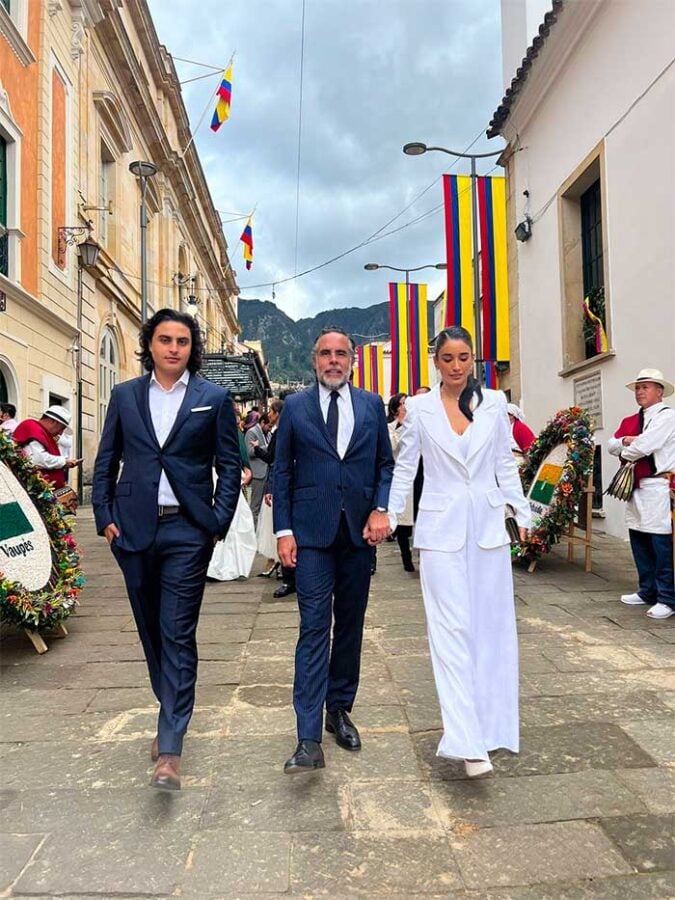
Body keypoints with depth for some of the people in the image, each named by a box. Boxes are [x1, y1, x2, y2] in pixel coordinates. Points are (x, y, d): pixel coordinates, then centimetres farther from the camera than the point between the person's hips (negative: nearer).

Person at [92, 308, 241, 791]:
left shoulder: (214, 398, 1)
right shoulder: (125, 395, 9)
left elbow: (230, 465, 1)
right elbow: (106, 461, 12)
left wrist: (219, 523, -6)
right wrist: (104, 516, 4)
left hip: (187, 532, -3)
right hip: (134, 530, 4)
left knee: (178, 636, -4)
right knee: (151, 631, 15)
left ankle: (170, 748, 2)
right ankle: (172, 712, 35)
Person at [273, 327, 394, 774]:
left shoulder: (372, 405, 9)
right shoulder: (295, 406, 4)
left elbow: (386, 464, 10)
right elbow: (282, 471, 3)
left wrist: (381, 509, -5)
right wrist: (284, 529, -3)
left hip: (359, 530, 3)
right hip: (312, 532, -2)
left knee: (351, 625, 12)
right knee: (314, 628, -6)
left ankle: (339, 709, 30)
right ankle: (309, 740, -2)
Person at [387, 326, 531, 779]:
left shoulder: (494, 402, 6)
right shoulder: (420, 407, 1)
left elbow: (505, 463, 10)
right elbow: (405, 467, 3)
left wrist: (523, 513, 6)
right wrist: (388, 515, -3)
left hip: (487, 524, 3)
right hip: (441, 528, -2)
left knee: (491, 625, 8)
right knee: (452, 628, -6)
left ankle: (488, 720, 26)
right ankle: (468, 740, -4)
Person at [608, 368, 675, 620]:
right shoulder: (630, 421, 18)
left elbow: (643, 447, -17)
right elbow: (611, 445, 11)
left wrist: (625, 450, 2)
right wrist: (626, 441, -9)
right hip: (636, 486, 8)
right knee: (639, 541, 12)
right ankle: (647, 592, 23)